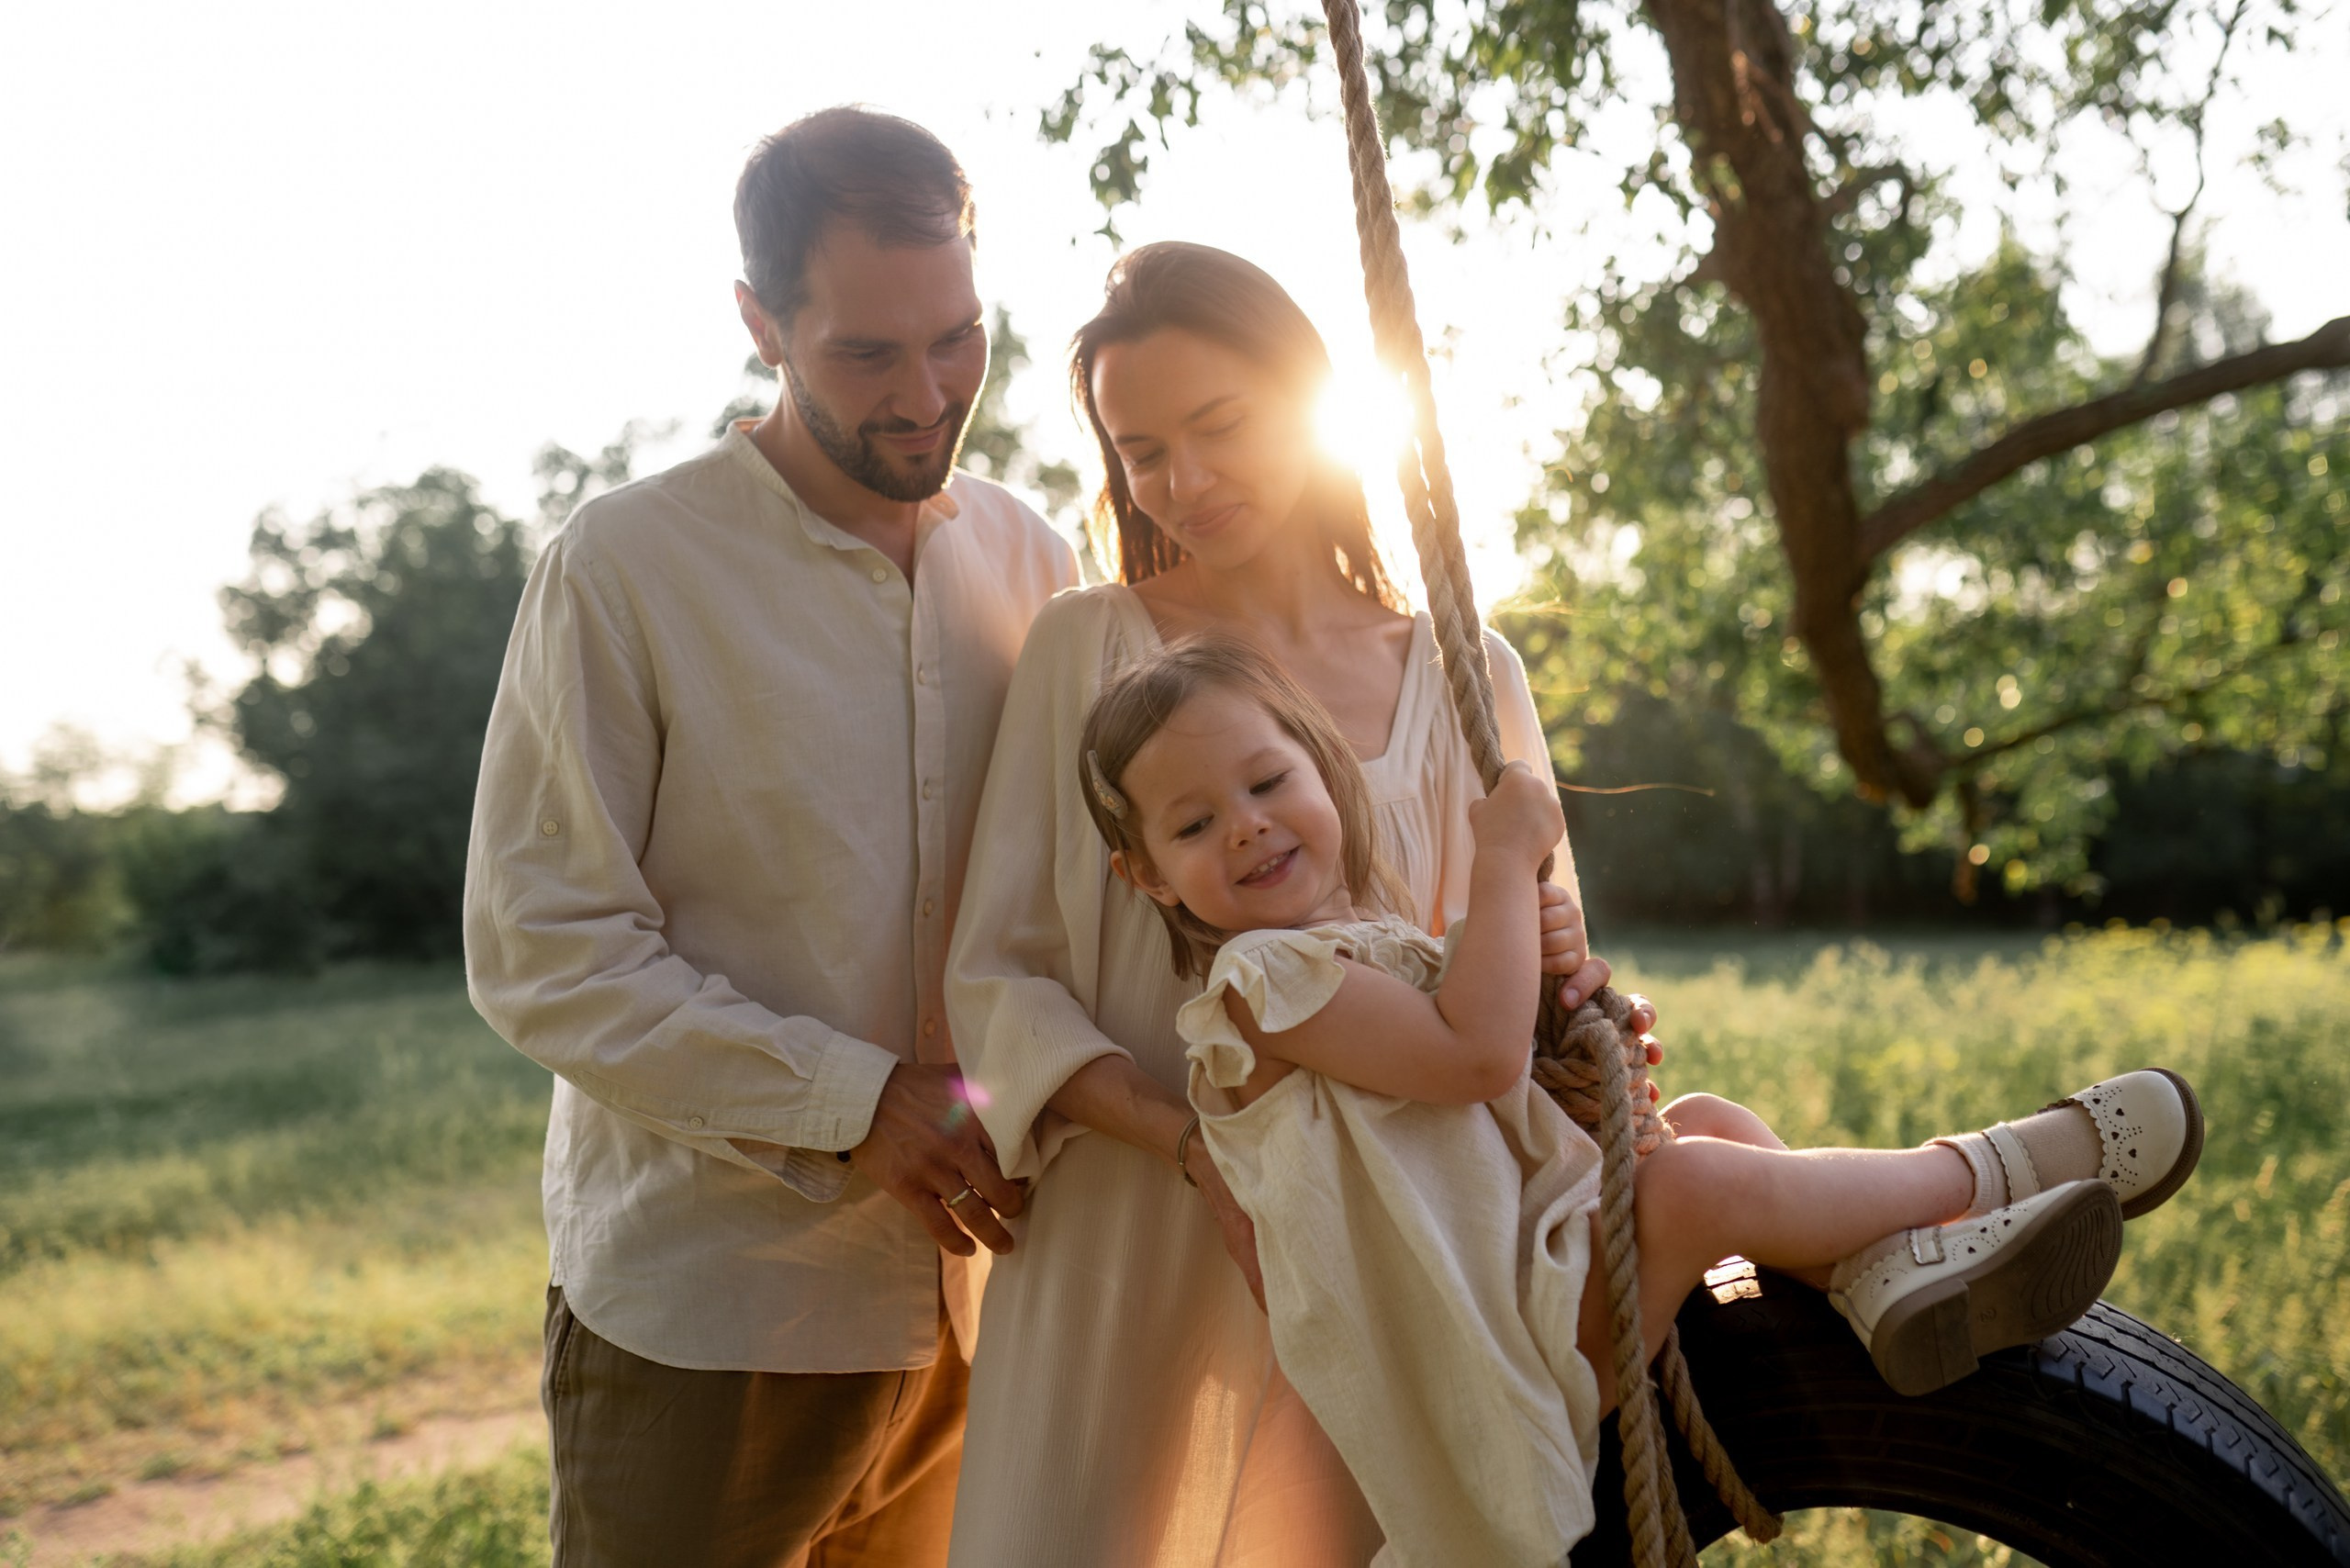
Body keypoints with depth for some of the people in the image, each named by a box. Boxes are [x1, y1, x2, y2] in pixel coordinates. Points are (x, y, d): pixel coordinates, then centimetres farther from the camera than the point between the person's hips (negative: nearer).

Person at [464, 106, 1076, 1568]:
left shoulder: (1034, 560, 5)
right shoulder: (626, 564, -9)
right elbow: (544, 952, -11)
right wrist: (859, 1101, -18)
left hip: (974, 1284, 4)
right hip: (705, 1308, -4)